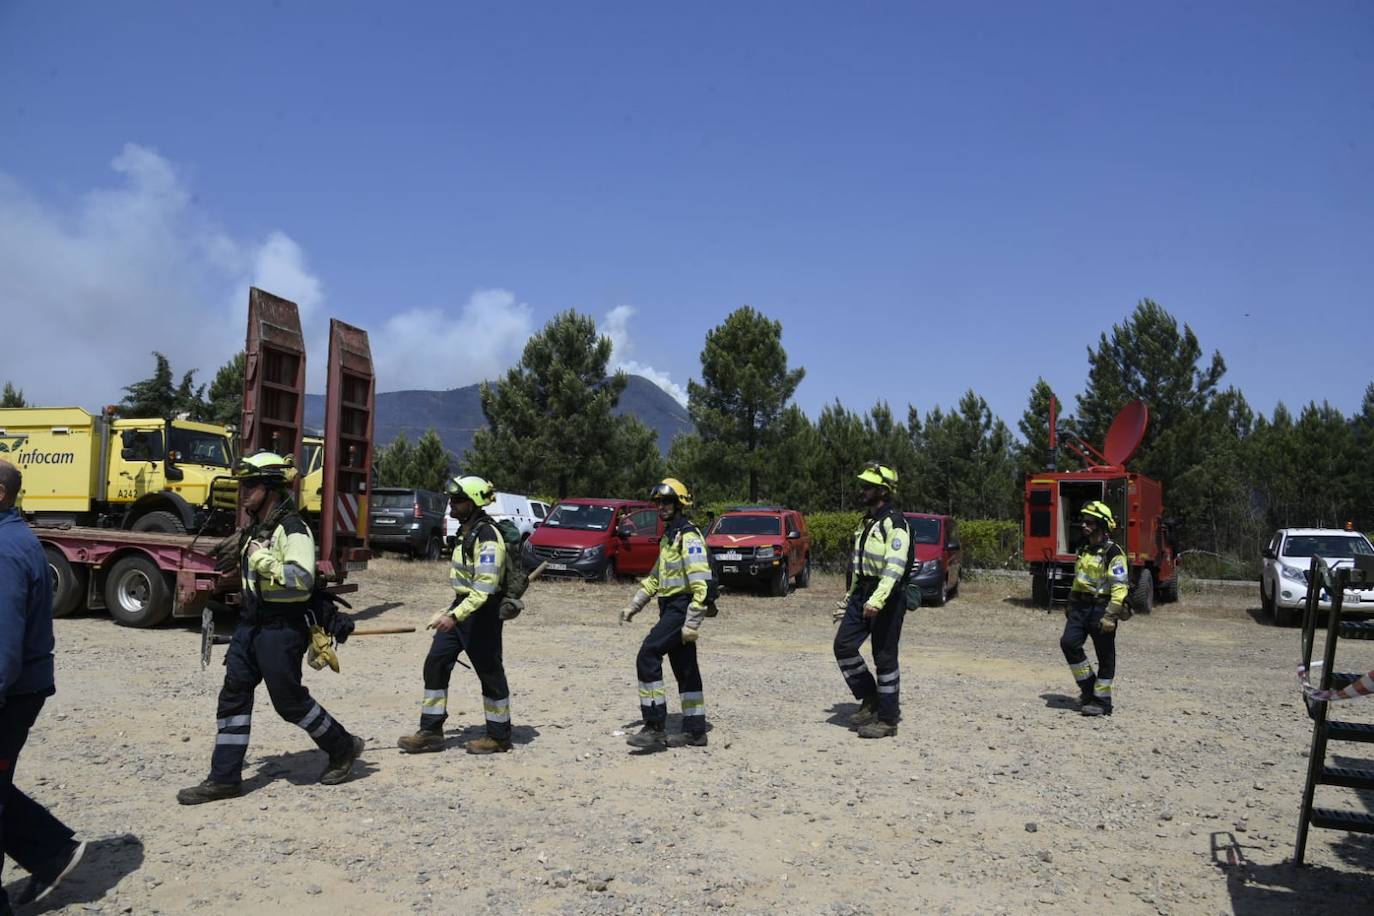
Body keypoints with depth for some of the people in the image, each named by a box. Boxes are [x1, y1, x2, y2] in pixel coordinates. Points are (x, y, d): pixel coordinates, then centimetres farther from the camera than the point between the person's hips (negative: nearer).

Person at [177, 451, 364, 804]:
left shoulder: (293, 529, -17)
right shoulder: (255, 528, 13)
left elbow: (302, 578, -30)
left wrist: (262, 558, -27)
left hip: (282, 627, -9)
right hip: (251, 624, 9)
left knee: (289, 700, 0)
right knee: (233, 695, 6)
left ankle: (342, 748, 20)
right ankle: (225, 777, 12)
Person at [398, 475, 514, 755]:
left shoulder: (487, 537, -21)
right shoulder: (466, 531, 11)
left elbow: (485, 588, -27)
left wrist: (455, 616, -33)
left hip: (482, 612, -9)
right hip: (461, 606, 10)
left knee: (490, 672, 2)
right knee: (435, 664, 6)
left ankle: (499, 736, 16)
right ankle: (431, 732, 14)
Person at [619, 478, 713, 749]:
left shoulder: (689, 537, -14)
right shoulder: (668, 538, 18)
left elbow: (701, 585, -21)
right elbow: (654, 578, 26)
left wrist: (691, 624, -24)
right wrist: (633, 606, 19)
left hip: (682, 609, -10)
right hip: (670, 608, 10)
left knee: (648, 656, -16)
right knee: (685, 670, 11)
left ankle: (655, 727, -13)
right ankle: (695, 731, 18)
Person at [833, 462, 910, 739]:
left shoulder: (894, 522, -13)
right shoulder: (867, 521, 17)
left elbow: (895, 566, -25)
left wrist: (877, 600, -35)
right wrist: (848, 599, 24)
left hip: (887, 597, -8)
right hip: (863, 594, 9)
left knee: (885, 658, -2)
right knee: (843, 645, 1)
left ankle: (888, 719, 9)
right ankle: (870, 699, 17)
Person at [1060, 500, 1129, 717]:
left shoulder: (1113, 553, -12)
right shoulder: (1083, 549, 13)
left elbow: (1119, 587, -17)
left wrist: (1110, 616, -22)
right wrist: (1070, 605, 24)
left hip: (1101, 607, -7)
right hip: (1080, 606, 7)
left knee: (1105, 657, 3)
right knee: (1069, 642, -9)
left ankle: (1102, 701, 12)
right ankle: (1088, 686, 9)